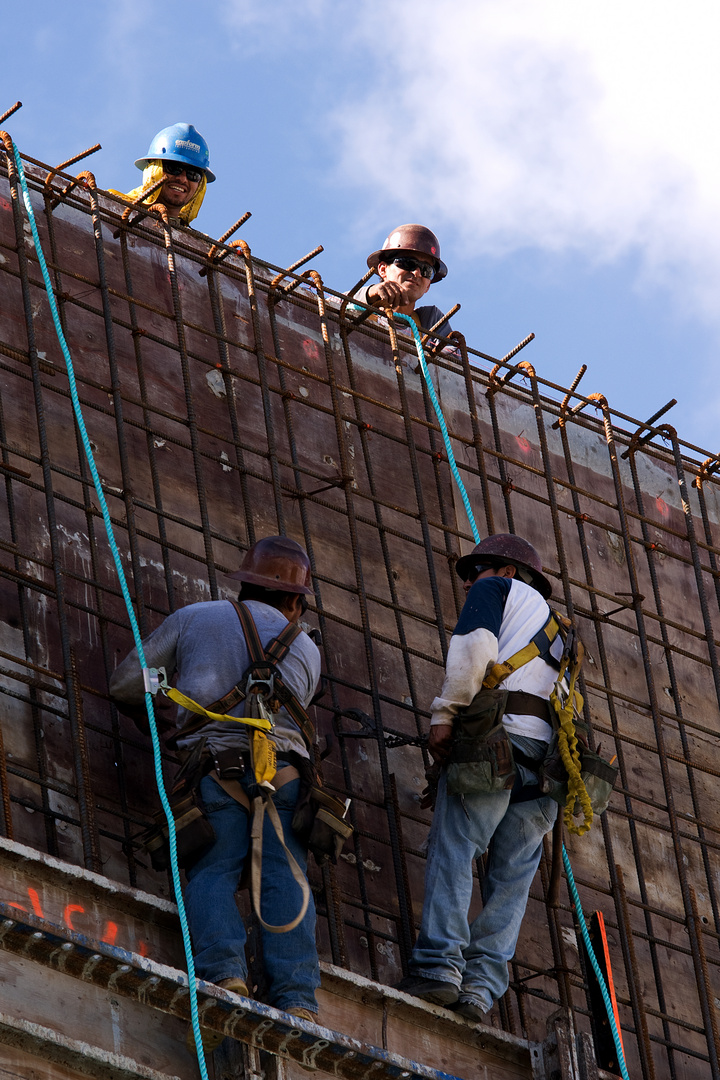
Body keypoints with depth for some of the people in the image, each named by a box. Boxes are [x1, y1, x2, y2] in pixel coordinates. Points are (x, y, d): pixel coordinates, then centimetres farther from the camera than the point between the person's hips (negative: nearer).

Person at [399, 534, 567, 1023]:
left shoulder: (497, 590, 14)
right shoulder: (554, 629, 36)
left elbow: (475, 645, -7)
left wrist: (445, 713, -6)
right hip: (547, 751, 7)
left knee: (454, 847, -12)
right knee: (511, 875, 0)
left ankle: (440, 961, -25)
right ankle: (483, 981, -10)